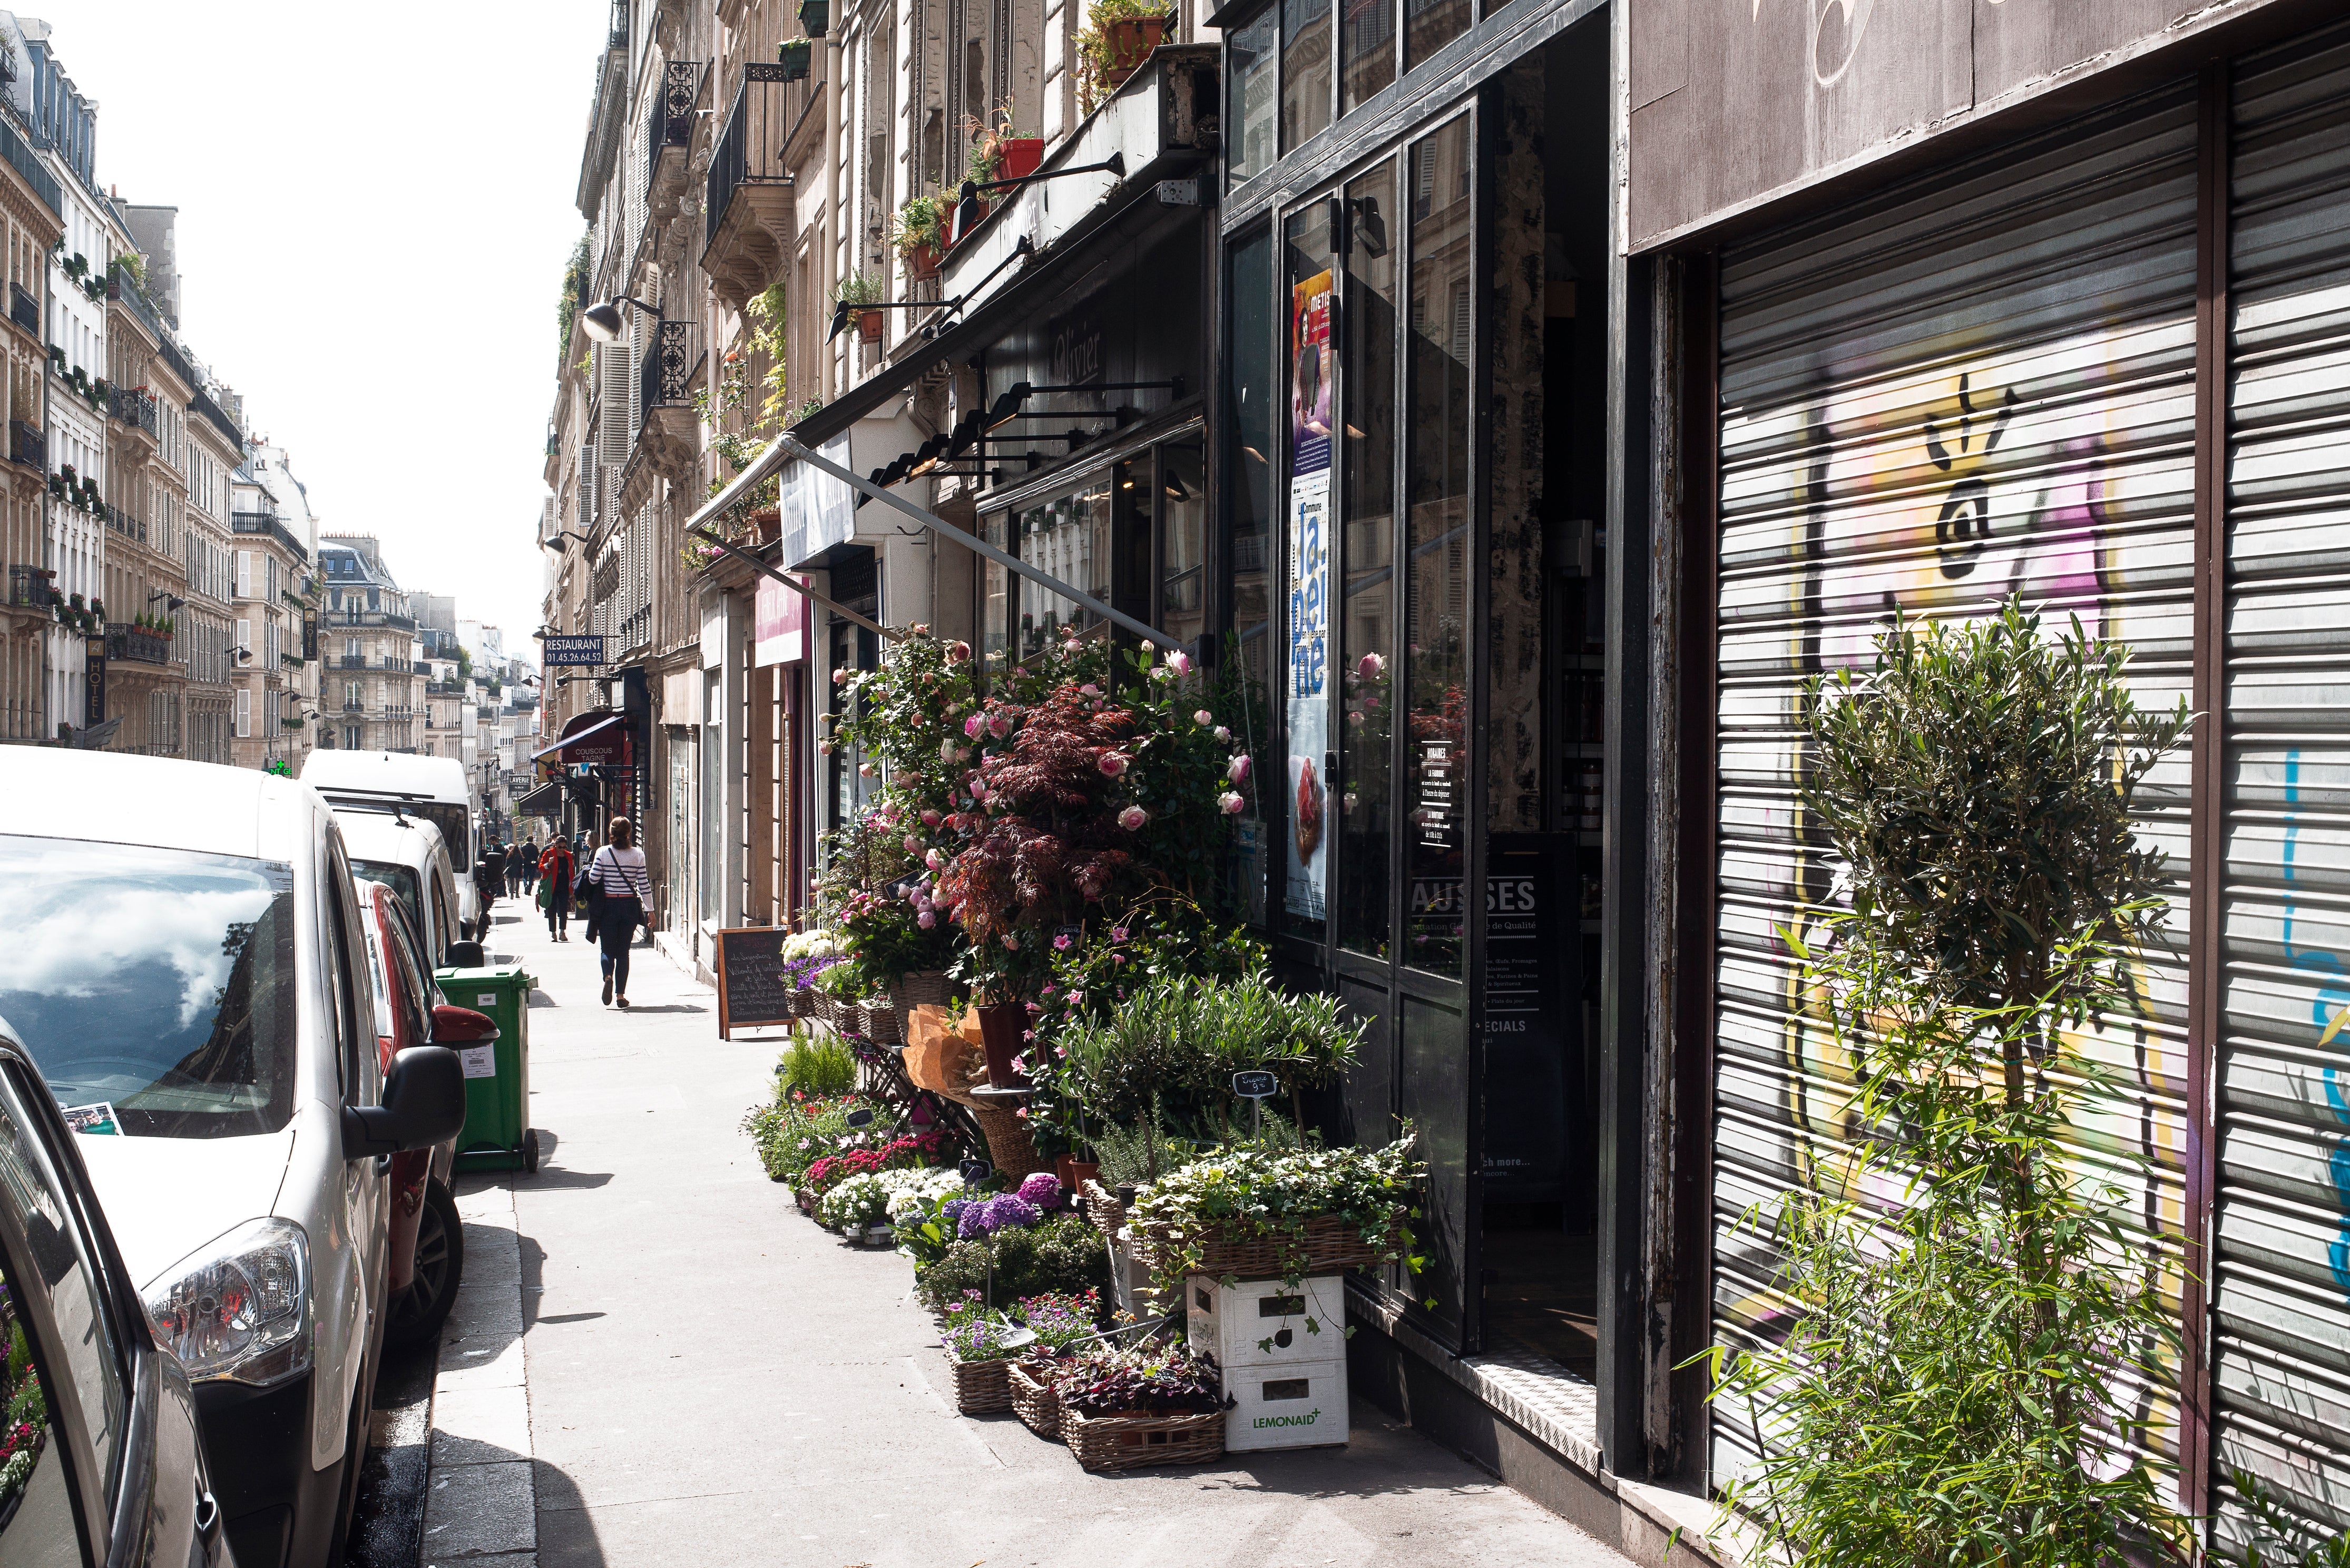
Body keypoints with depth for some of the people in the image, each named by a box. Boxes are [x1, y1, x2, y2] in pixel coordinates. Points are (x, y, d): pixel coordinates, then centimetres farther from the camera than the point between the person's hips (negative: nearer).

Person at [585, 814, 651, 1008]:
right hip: (630, 906, 1)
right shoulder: (637, 854, -2)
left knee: (608, 949, 9)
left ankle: (608, 977, -22)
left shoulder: (603, 853, -5)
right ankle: (620, 994, 5)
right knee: (623, 952, 9)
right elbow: (644, 885, -2)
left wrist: (590, 868, 15)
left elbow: (593, 879, -7)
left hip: (609, 906, -1)